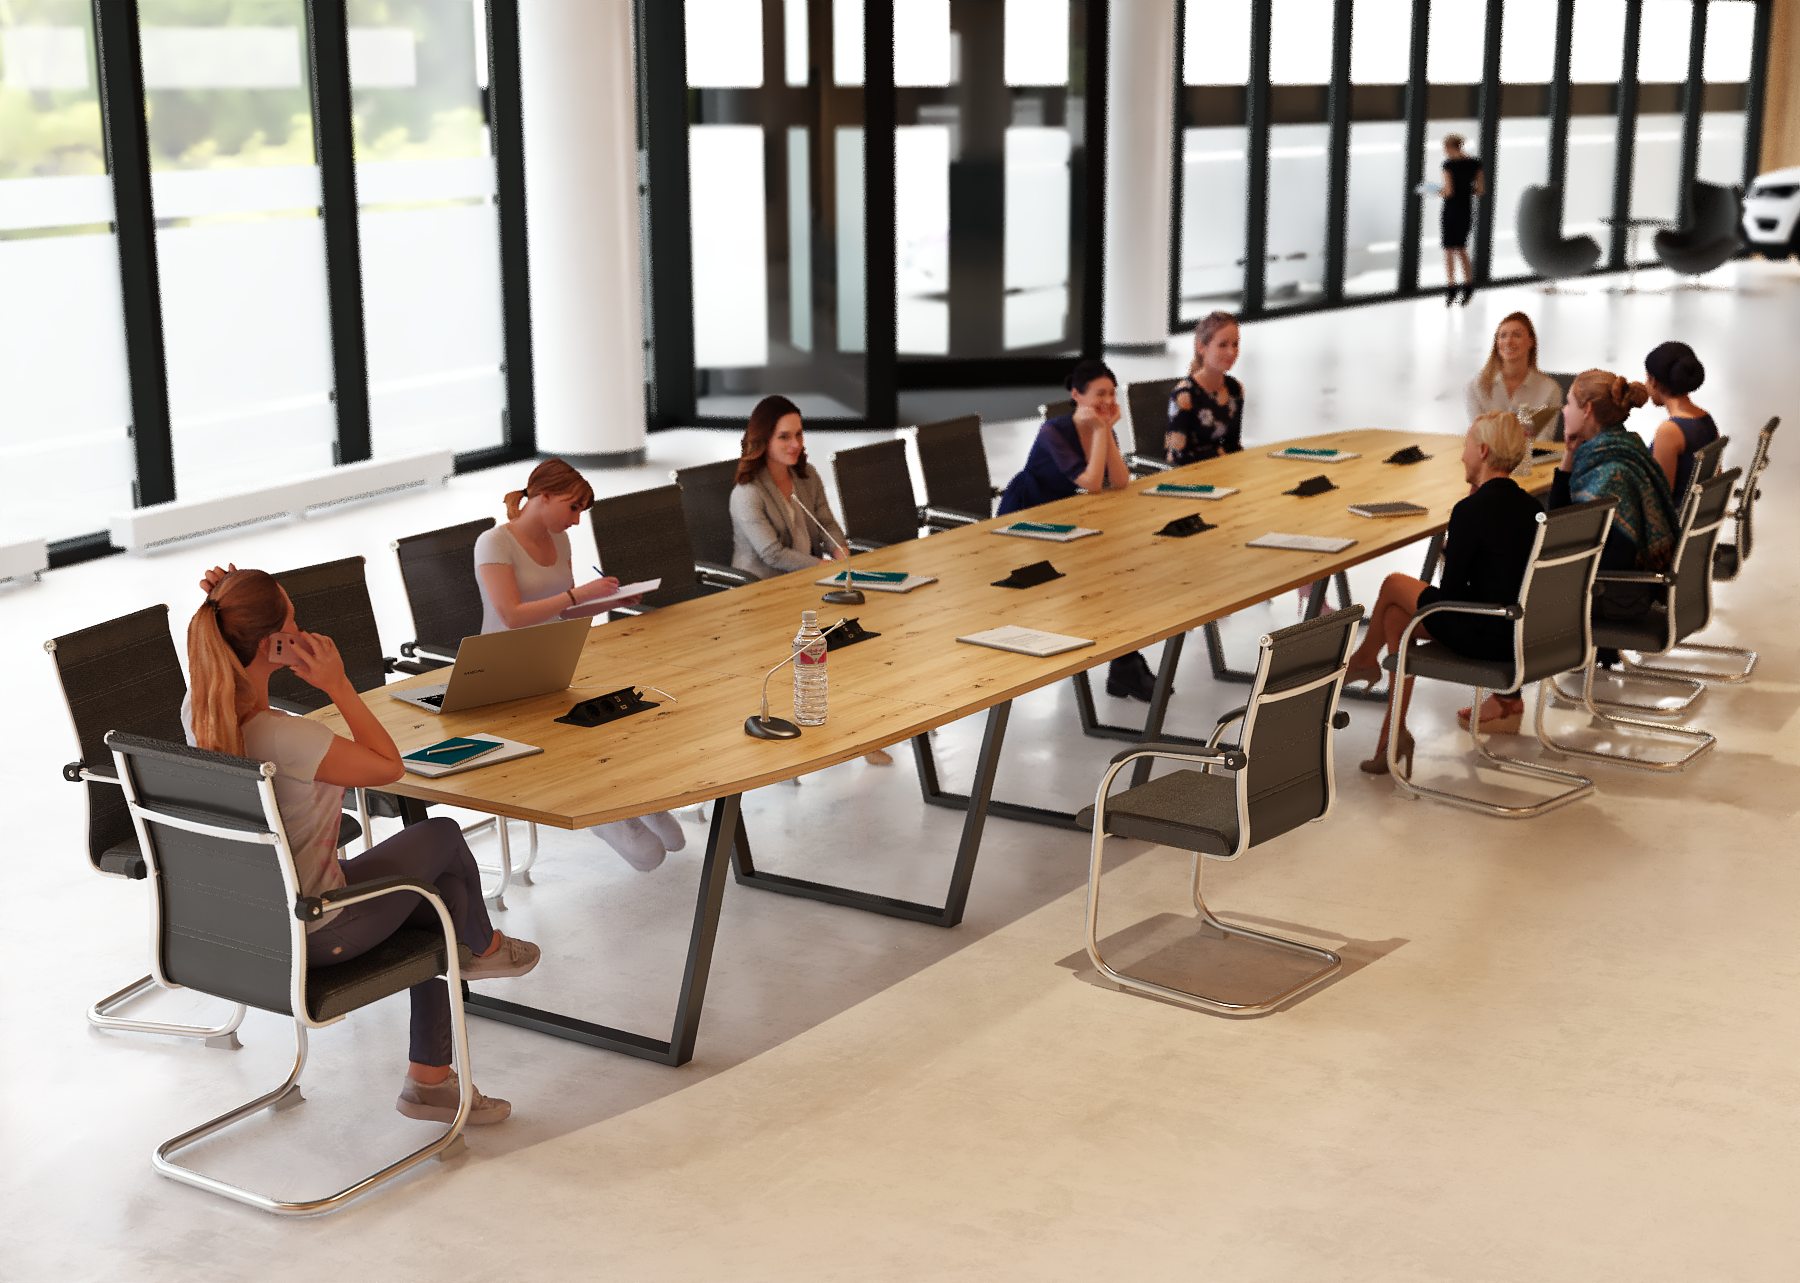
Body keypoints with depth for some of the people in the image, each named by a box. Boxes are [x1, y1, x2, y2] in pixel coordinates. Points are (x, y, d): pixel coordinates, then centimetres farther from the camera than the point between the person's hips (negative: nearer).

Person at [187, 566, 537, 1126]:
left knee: (445, 893, 22)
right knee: (442, 836, 14)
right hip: (312, 934, -8)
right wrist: (338, 684, -19)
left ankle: (428, 1079, 30)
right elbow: (389, 765, -19)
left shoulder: (198, 711, -10)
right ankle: (484, 948, 46)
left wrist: (225, 607, -4)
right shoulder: (285, 737, -34)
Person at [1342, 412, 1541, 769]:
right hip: (1523, 634, 8)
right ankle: (1395, 734, 21)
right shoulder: (1532, 507, 4)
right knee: (1397, 615, 19)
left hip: (1486, 638, -8)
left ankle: (1364, 659, 41)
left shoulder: (1471, 510, -19)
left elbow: (1451, 593, -16)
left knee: (1394, 585, 13)